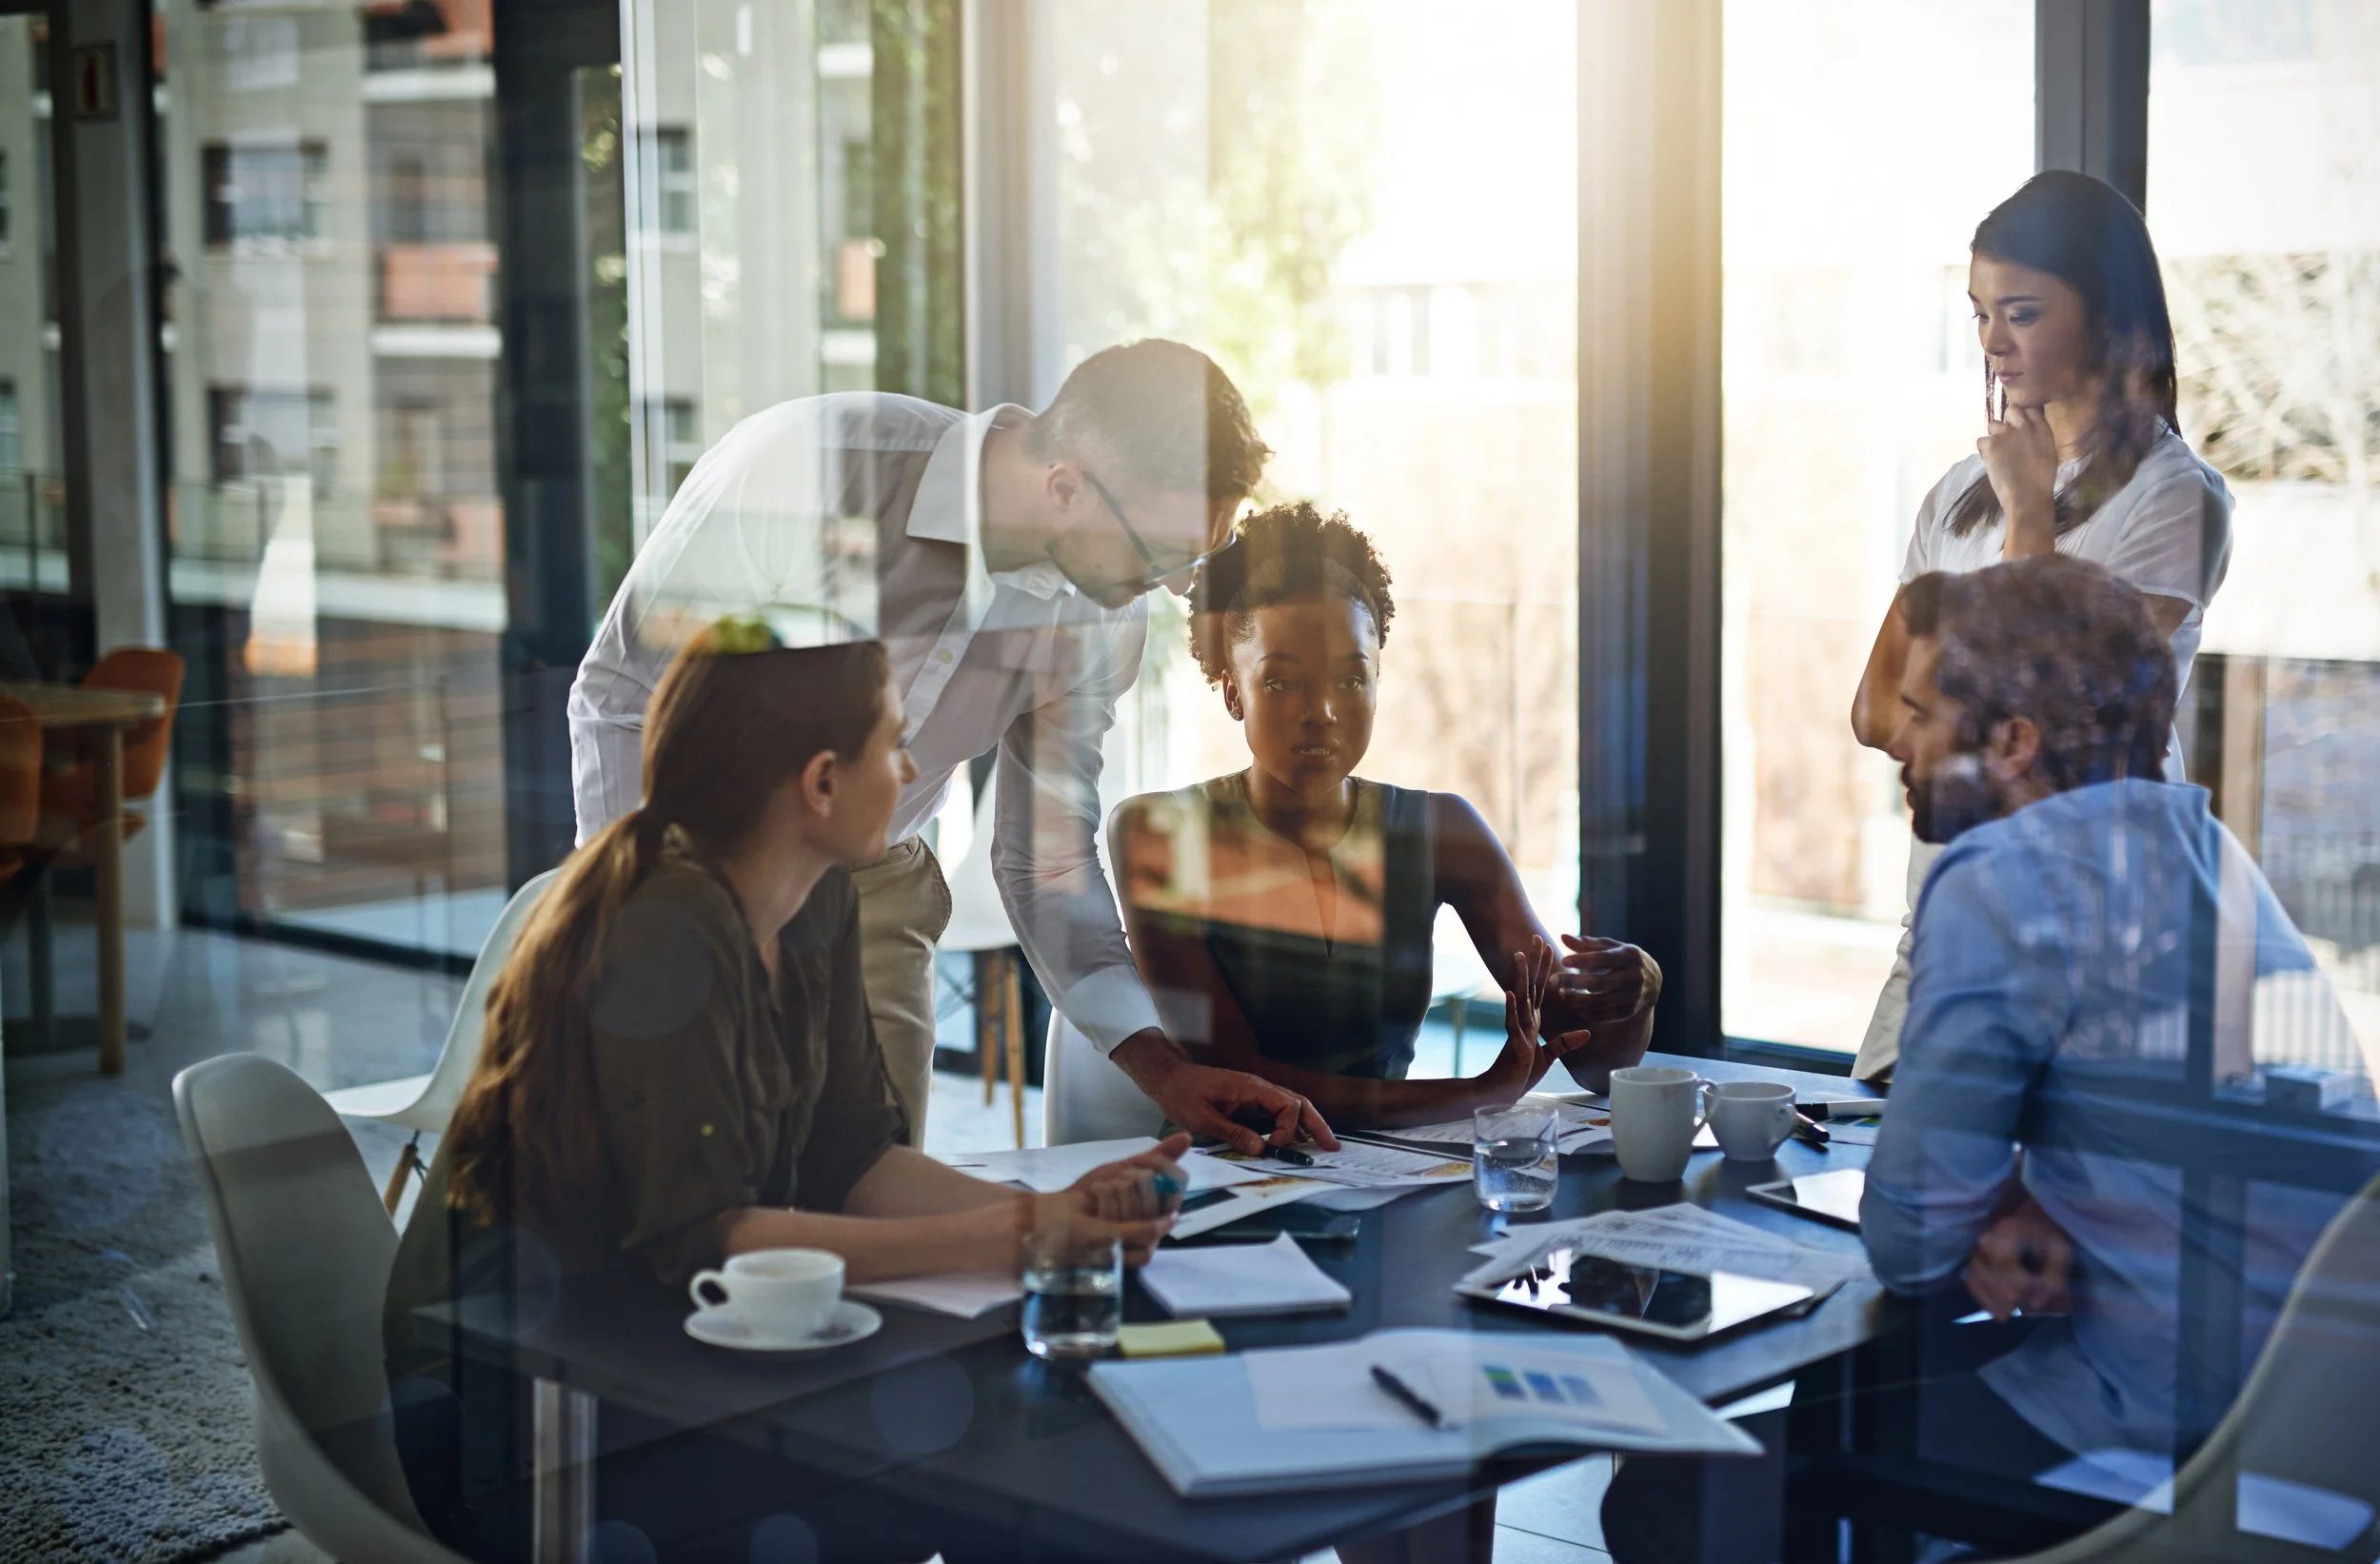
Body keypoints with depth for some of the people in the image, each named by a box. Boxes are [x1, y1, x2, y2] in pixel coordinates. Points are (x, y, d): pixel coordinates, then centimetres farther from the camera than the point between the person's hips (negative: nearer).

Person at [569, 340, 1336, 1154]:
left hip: (872, 889, 4)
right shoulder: (801, 468, -27)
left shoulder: (1102, 612, -11)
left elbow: (1047, 859, -1)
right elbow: (620, 696, -17)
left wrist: (1161, 1067, -10)